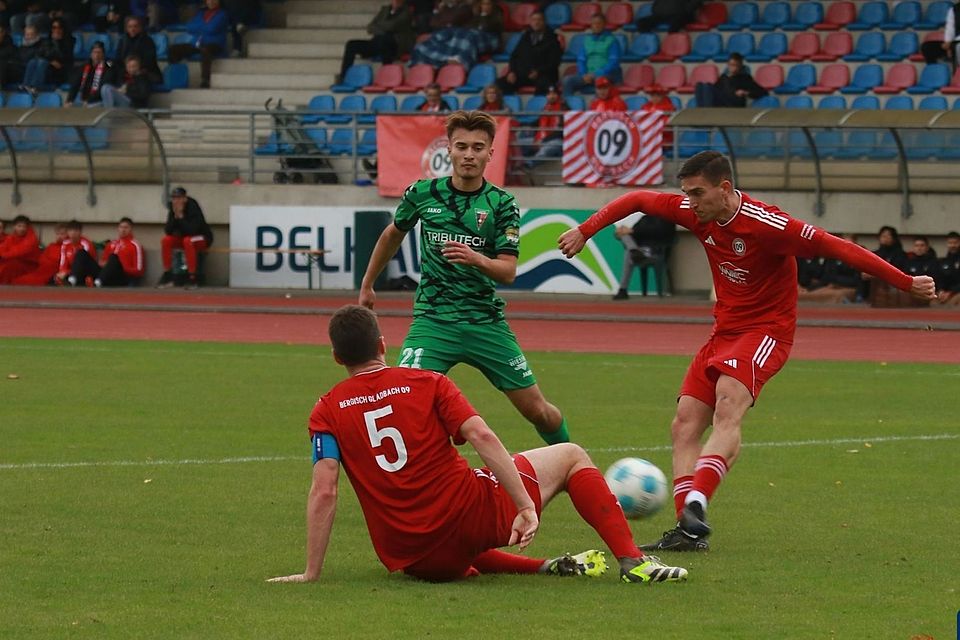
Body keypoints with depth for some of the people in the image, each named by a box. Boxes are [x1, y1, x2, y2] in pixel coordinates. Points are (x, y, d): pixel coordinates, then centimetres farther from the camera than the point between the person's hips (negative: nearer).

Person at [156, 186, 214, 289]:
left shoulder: (193, 207, -24)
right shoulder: (173, 209, -7)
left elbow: (192, 231, -33)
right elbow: (168, 231, -12)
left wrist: (181, 216, -34)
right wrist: (175, 216, -25)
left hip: (203, 239, -6)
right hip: (185, 237, 6)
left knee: (188, 241, -37)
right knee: (166, 241, -17)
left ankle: (192, 278, -32)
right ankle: (167, 276, -11)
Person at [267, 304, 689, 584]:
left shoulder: (327, 412, 3)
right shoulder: (428, 384, 0)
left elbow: (323, 491, -8)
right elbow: (482, 436, -13)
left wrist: (312, 573, -5)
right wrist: (526, 506, -15)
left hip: (411, 561, 2)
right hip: (470, 516, -2)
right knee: (571, 457, 17)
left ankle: (545, 568, 19)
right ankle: (633, 562, 7)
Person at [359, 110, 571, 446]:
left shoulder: (501, 204, -4)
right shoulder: (423, 194, 0)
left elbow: (508, 272, -10)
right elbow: (393, 234, 20)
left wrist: (476, 259, -31)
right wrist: (367, 285, 28)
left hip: (486, 321, 0)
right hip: (433, 319, 0)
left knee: (538, 411, 6)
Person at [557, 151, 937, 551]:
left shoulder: (766, 225, -22)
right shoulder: (696, 213, -2)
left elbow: (835, 247, -21)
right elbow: (638, 200, 14)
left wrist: (906, 283, -19)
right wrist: (585, 230, 10)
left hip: (767, 330, -8)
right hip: (724, 332, 8)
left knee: (727, 409, -31)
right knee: (685, 426, -4)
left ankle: (696, 505, -46)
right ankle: (688, 530, -10)